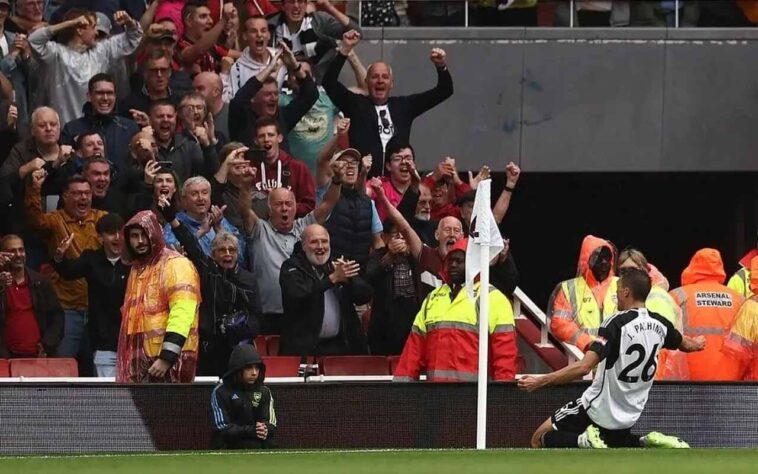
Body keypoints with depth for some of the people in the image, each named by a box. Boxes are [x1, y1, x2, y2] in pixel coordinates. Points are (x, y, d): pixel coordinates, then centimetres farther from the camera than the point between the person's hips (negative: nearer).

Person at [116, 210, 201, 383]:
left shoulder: (175, 265, -8)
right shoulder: (137, 269, 20)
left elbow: (181, 315, -18)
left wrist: (166, 357, -23)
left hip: (170, 362, -9)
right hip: (140, 359, 9)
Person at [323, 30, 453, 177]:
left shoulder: (403, 105, 18)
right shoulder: (356, 104, 11)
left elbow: (444, 91, 20)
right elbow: (330, 82, 0)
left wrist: (441, 66, 1)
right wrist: (344, 50, -8)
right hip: (364, 178, -2)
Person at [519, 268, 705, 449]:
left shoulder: (616, 323, -21)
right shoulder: (660, 324, -1)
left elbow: (584, 368, -30)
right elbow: (685, 344, 22)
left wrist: (540, 381, -26)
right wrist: (697, 344, 47)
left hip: (598, 409, -6)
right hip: (629, 415, 6)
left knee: (540, 440, 6)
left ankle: (586, 441, -20)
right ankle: (647, 443, 3)